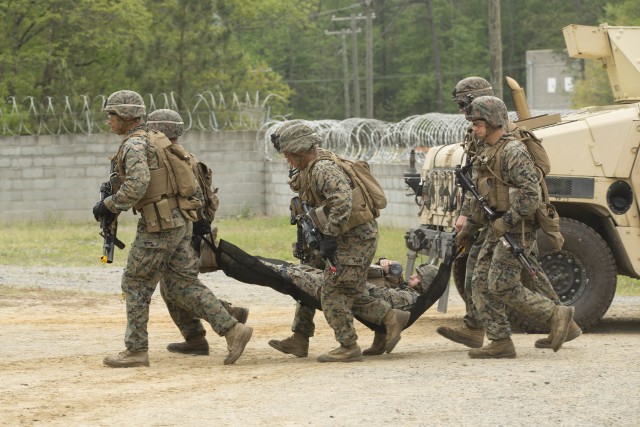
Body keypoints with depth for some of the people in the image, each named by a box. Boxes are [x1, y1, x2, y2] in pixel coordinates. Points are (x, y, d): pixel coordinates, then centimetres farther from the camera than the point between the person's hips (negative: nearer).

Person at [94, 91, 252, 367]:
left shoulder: (134, 144, -13)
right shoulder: (152, 140, 19)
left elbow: (137, 185, -26)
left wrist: (109, 206, -14)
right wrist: (113, 206, 18)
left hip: (160, 224, -9)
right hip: (179, 221, 9)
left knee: (135, 284, 2)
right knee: (182, 284, 11)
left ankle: (136, 351, 7)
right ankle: (232, 330, 3)